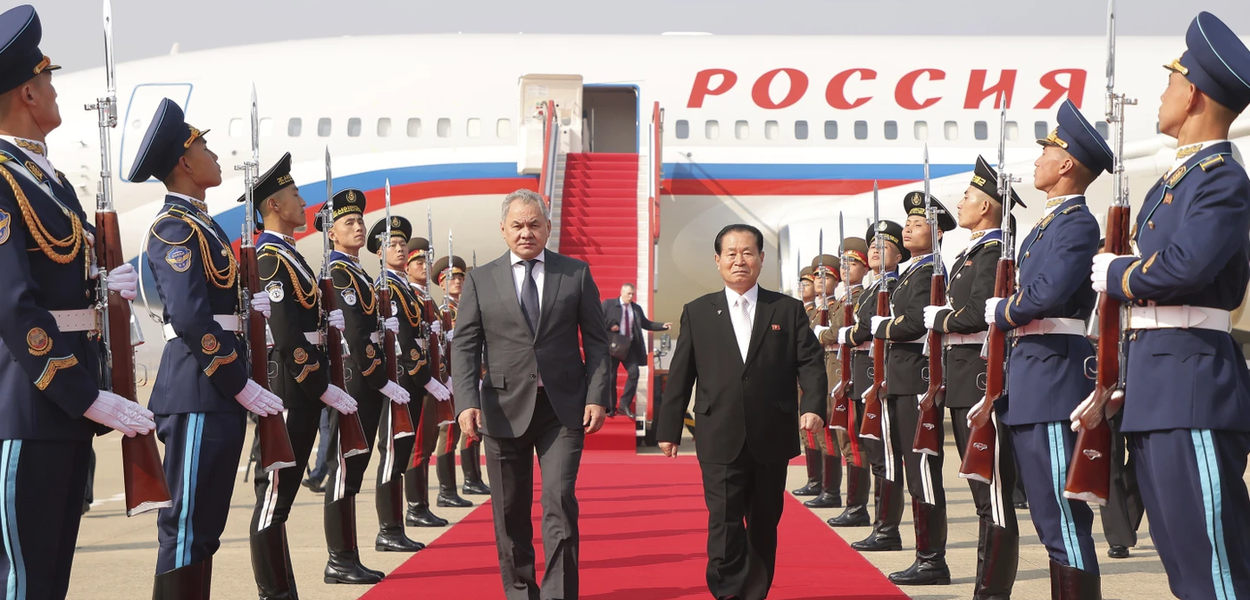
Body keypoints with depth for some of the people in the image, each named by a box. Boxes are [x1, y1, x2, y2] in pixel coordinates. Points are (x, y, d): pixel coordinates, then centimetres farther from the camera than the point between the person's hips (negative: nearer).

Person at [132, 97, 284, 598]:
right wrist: (242, 385, -18)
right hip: (198, 393, -10)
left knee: (205, 526, 13)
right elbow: (190, 319, -21)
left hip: (219, 392, 10)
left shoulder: (201, 225, 19)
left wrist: (251, 304, 4)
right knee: (187, 526, -6)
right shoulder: (174, 227, -11)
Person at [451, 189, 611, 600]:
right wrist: (467, 402, -12)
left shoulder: (576, 274, 6)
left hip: (564, 409, -1)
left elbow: (596, 341, 6)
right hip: (505, 409, 1)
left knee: (560, 503, -8)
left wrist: (597, 397, -4)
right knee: (510, 512, 7)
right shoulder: (480, 280, 6)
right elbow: (464, 346, 1)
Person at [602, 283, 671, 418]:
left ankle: (624, 404, 1)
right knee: (610, 376, 3)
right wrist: (610, 327, -20)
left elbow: (646, 324, 14)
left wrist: (662, 326, 3)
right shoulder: (608, 304, -2)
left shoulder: (636, 308, 11)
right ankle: (611, 408, 14)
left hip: (629, 346, 4)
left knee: (634, 373, -9)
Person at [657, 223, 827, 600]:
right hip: (721, 441, -1)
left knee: (764, 525, 10)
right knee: (725, 524, -9)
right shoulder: (697, 313, 8)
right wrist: (669, 428, 5)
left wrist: (813, 406, -14)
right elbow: (680, 375, 8)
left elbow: (810, 363, 2)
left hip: (772, 440, 1)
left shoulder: (789, 310, 8)